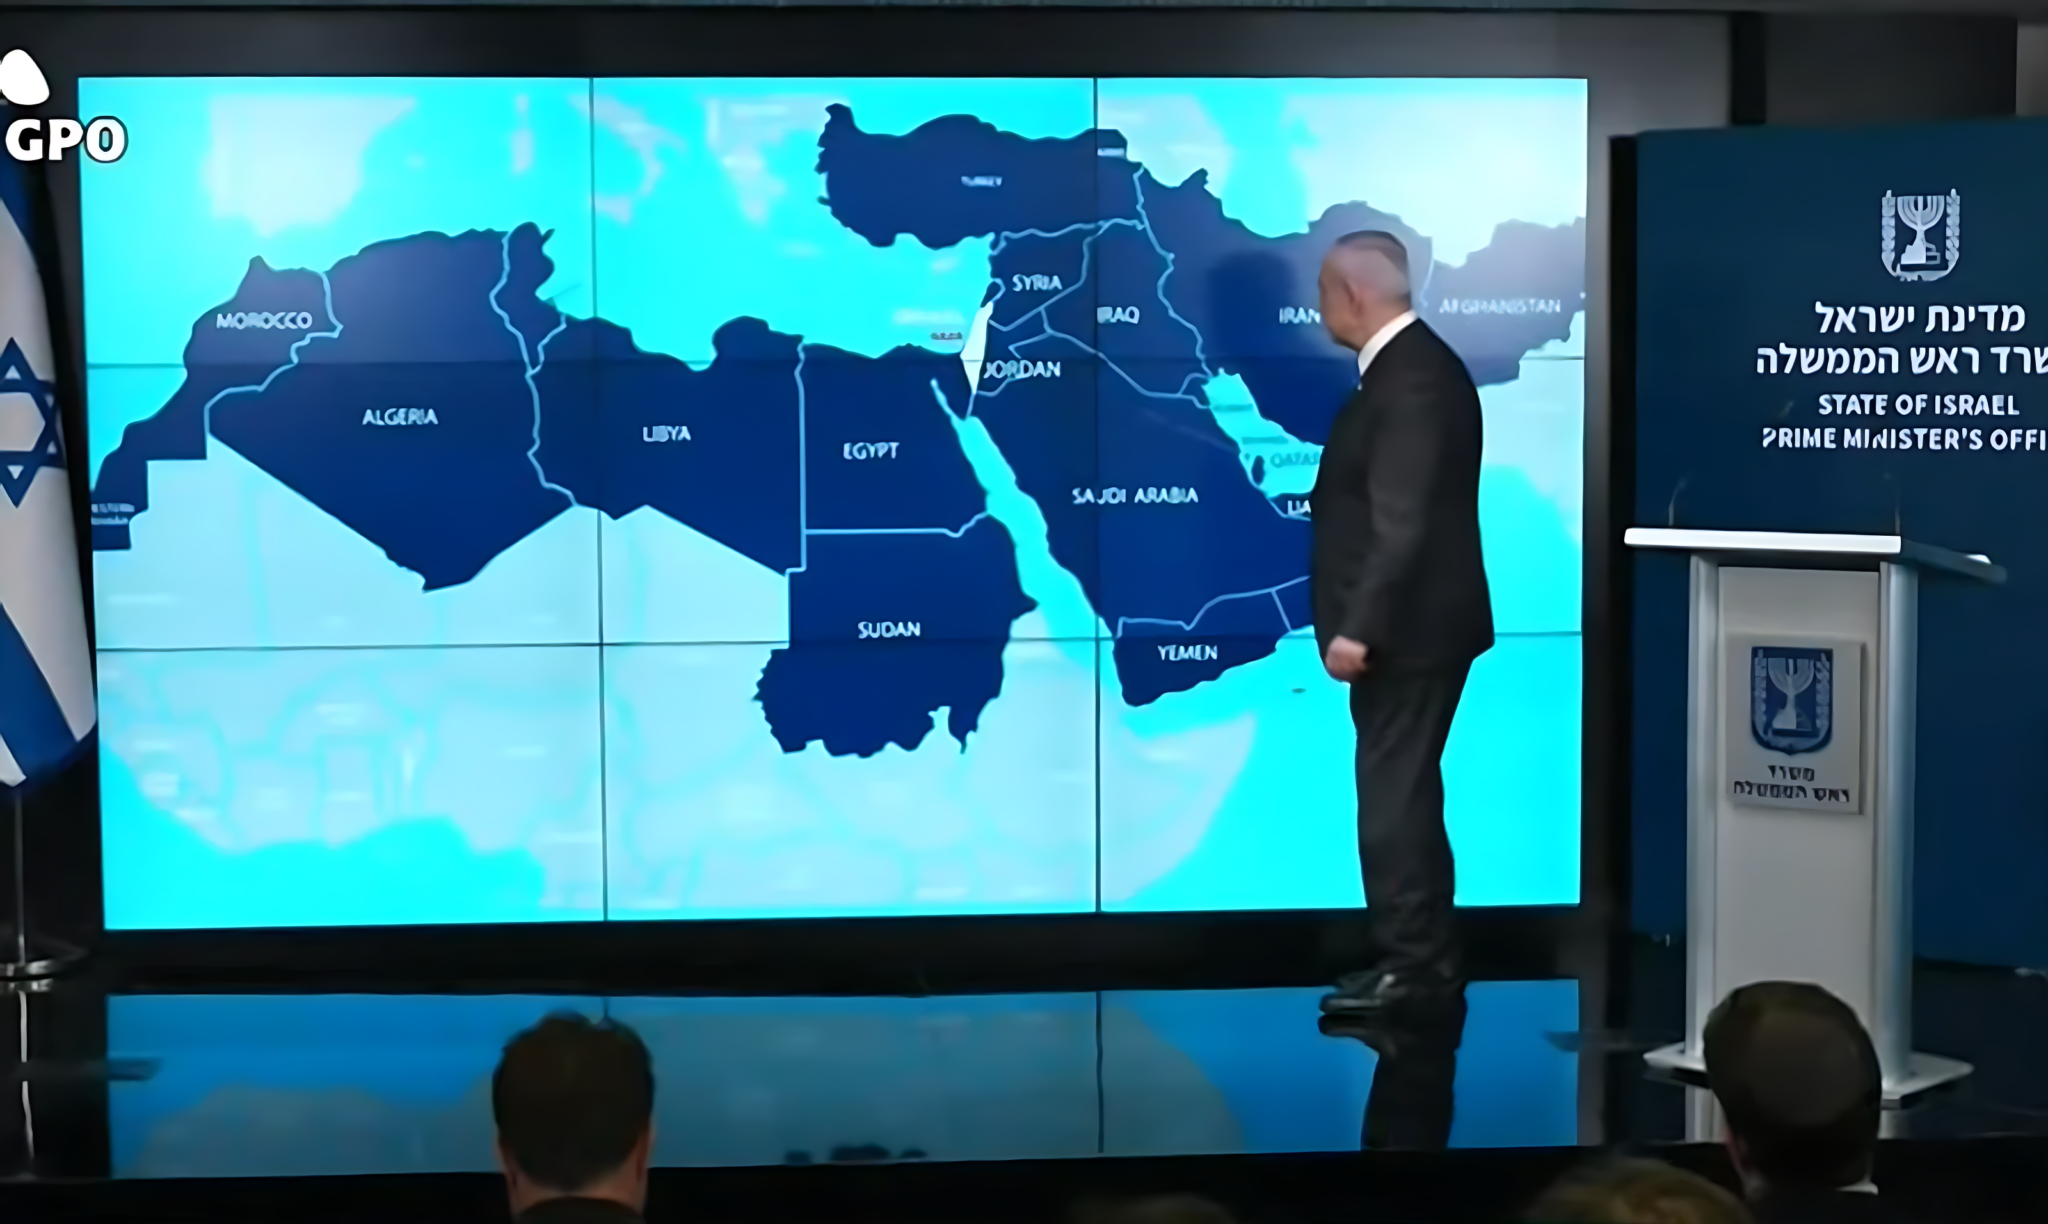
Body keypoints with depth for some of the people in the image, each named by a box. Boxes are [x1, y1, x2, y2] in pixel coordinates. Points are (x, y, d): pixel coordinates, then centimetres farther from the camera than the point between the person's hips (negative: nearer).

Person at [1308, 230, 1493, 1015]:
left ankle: (1411, 963, 4)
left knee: (1393, 798, -4)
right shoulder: (1411, 364, 13)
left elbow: (1404, 523, -24)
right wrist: (1362, 622, 18)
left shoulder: (1411, 379, -19)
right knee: (1403, 793, 16)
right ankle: (1426, 955, 24)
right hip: (1406, 624, 11)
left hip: (1407, 627, -11)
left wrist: (1358, 627, -24)